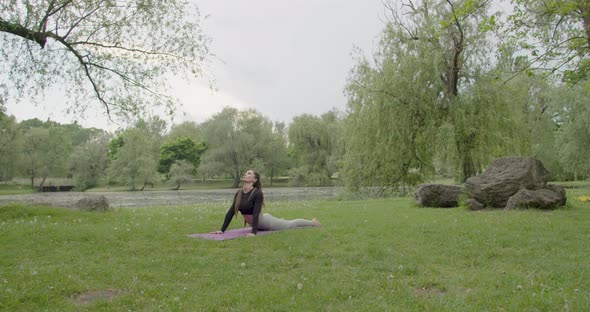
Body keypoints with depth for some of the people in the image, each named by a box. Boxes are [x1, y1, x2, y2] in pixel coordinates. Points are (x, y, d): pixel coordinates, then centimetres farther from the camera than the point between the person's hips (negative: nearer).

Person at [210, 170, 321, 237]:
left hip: (265, 222, -6)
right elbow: (230, 212, -10)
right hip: (258, 224, 6)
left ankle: (312, 222, 41)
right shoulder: (238, 194, -9)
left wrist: (254, 232, -44)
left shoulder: (258, 193, -29)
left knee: (291, 224, 16)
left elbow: (256, 214, -36)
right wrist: (222, 230, -15)